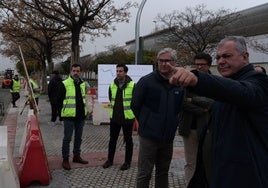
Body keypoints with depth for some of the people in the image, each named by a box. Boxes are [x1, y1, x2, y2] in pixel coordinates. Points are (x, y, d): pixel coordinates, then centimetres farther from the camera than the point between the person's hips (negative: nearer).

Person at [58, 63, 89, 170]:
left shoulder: (83, 84, 10)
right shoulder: (65, 84, -9)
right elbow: (60, 99, -4)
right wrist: (63, 111, -2)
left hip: (81, 116, 6)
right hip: (69, 116, -6)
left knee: (78, 137, 15)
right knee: (67, 138, 0)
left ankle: (77, 156, 28)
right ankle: (65, 159, 9)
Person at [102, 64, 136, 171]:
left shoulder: (132, 85, -11)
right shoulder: (112, 85, 4)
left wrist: (130, 110, 1)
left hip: (128, 117, -4)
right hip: (114, 117, 4)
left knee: (128, 140, 8)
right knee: (112, 139, 13)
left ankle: (127, 162, 21)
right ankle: (110, 160, 28)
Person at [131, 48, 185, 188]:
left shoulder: (179, 84, 2)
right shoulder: (146, 81, -10)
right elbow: (135, 106, -2)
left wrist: (172, 123, 9)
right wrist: (146, 123, 5)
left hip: (168, 138, 4)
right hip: (148, 137, -4)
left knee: (163, 172, 18)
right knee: (144, 174, 4)